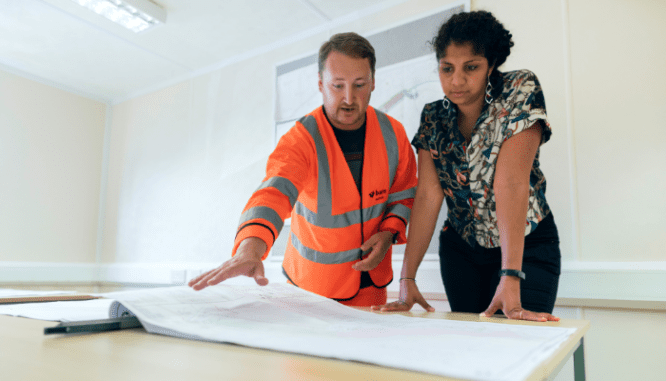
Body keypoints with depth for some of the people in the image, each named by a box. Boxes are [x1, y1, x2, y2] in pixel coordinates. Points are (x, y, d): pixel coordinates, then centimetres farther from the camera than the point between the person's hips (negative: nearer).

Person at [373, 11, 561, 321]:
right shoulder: (433, 117, -5)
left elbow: (511, 183, -28)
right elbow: (428, 194, -15)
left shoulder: (520, 91, -17)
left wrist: (510, 279, -33)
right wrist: (407, 278, -23)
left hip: (526, 245, -3)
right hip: (460, 248, 3)